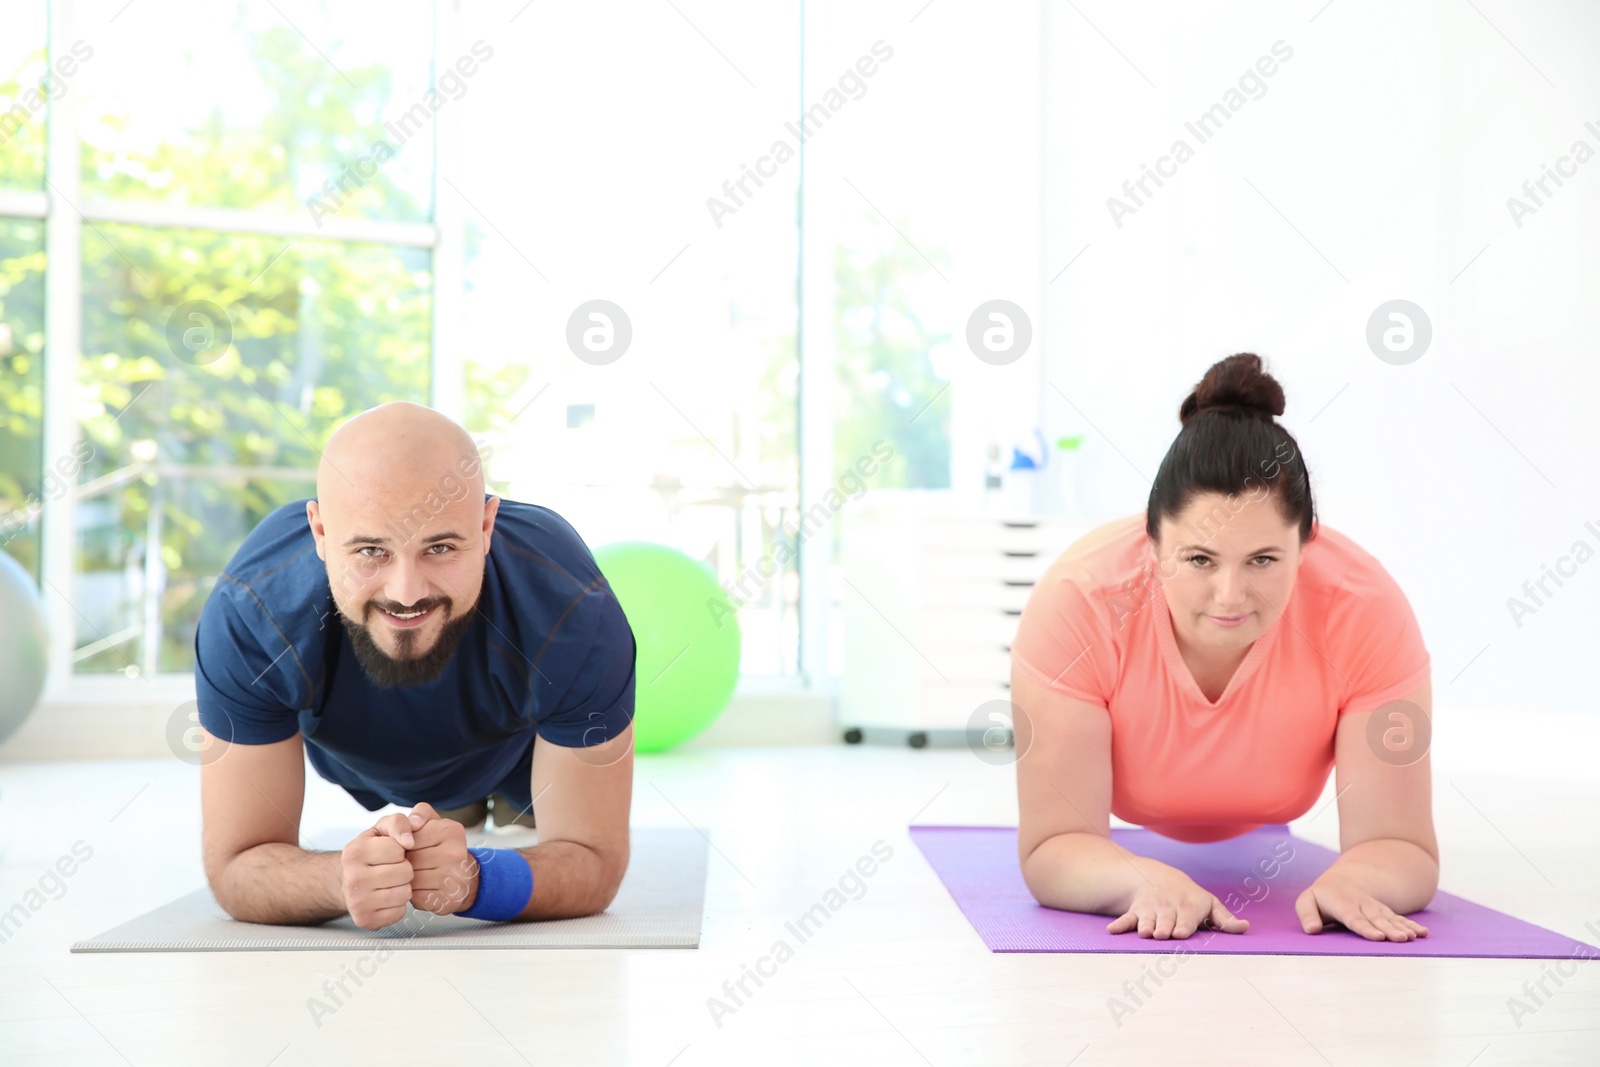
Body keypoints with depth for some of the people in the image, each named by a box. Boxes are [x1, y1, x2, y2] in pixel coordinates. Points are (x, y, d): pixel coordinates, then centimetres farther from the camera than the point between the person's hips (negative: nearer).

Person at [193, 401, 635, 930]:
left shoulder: (574, 615, -45)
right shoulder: (248, 620, -43)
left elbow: (592, 862, -37)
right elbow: (236, 868, -36)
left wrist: (474, 878, -59)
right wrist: (341, 880, -59)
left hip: (527, 753, 0)